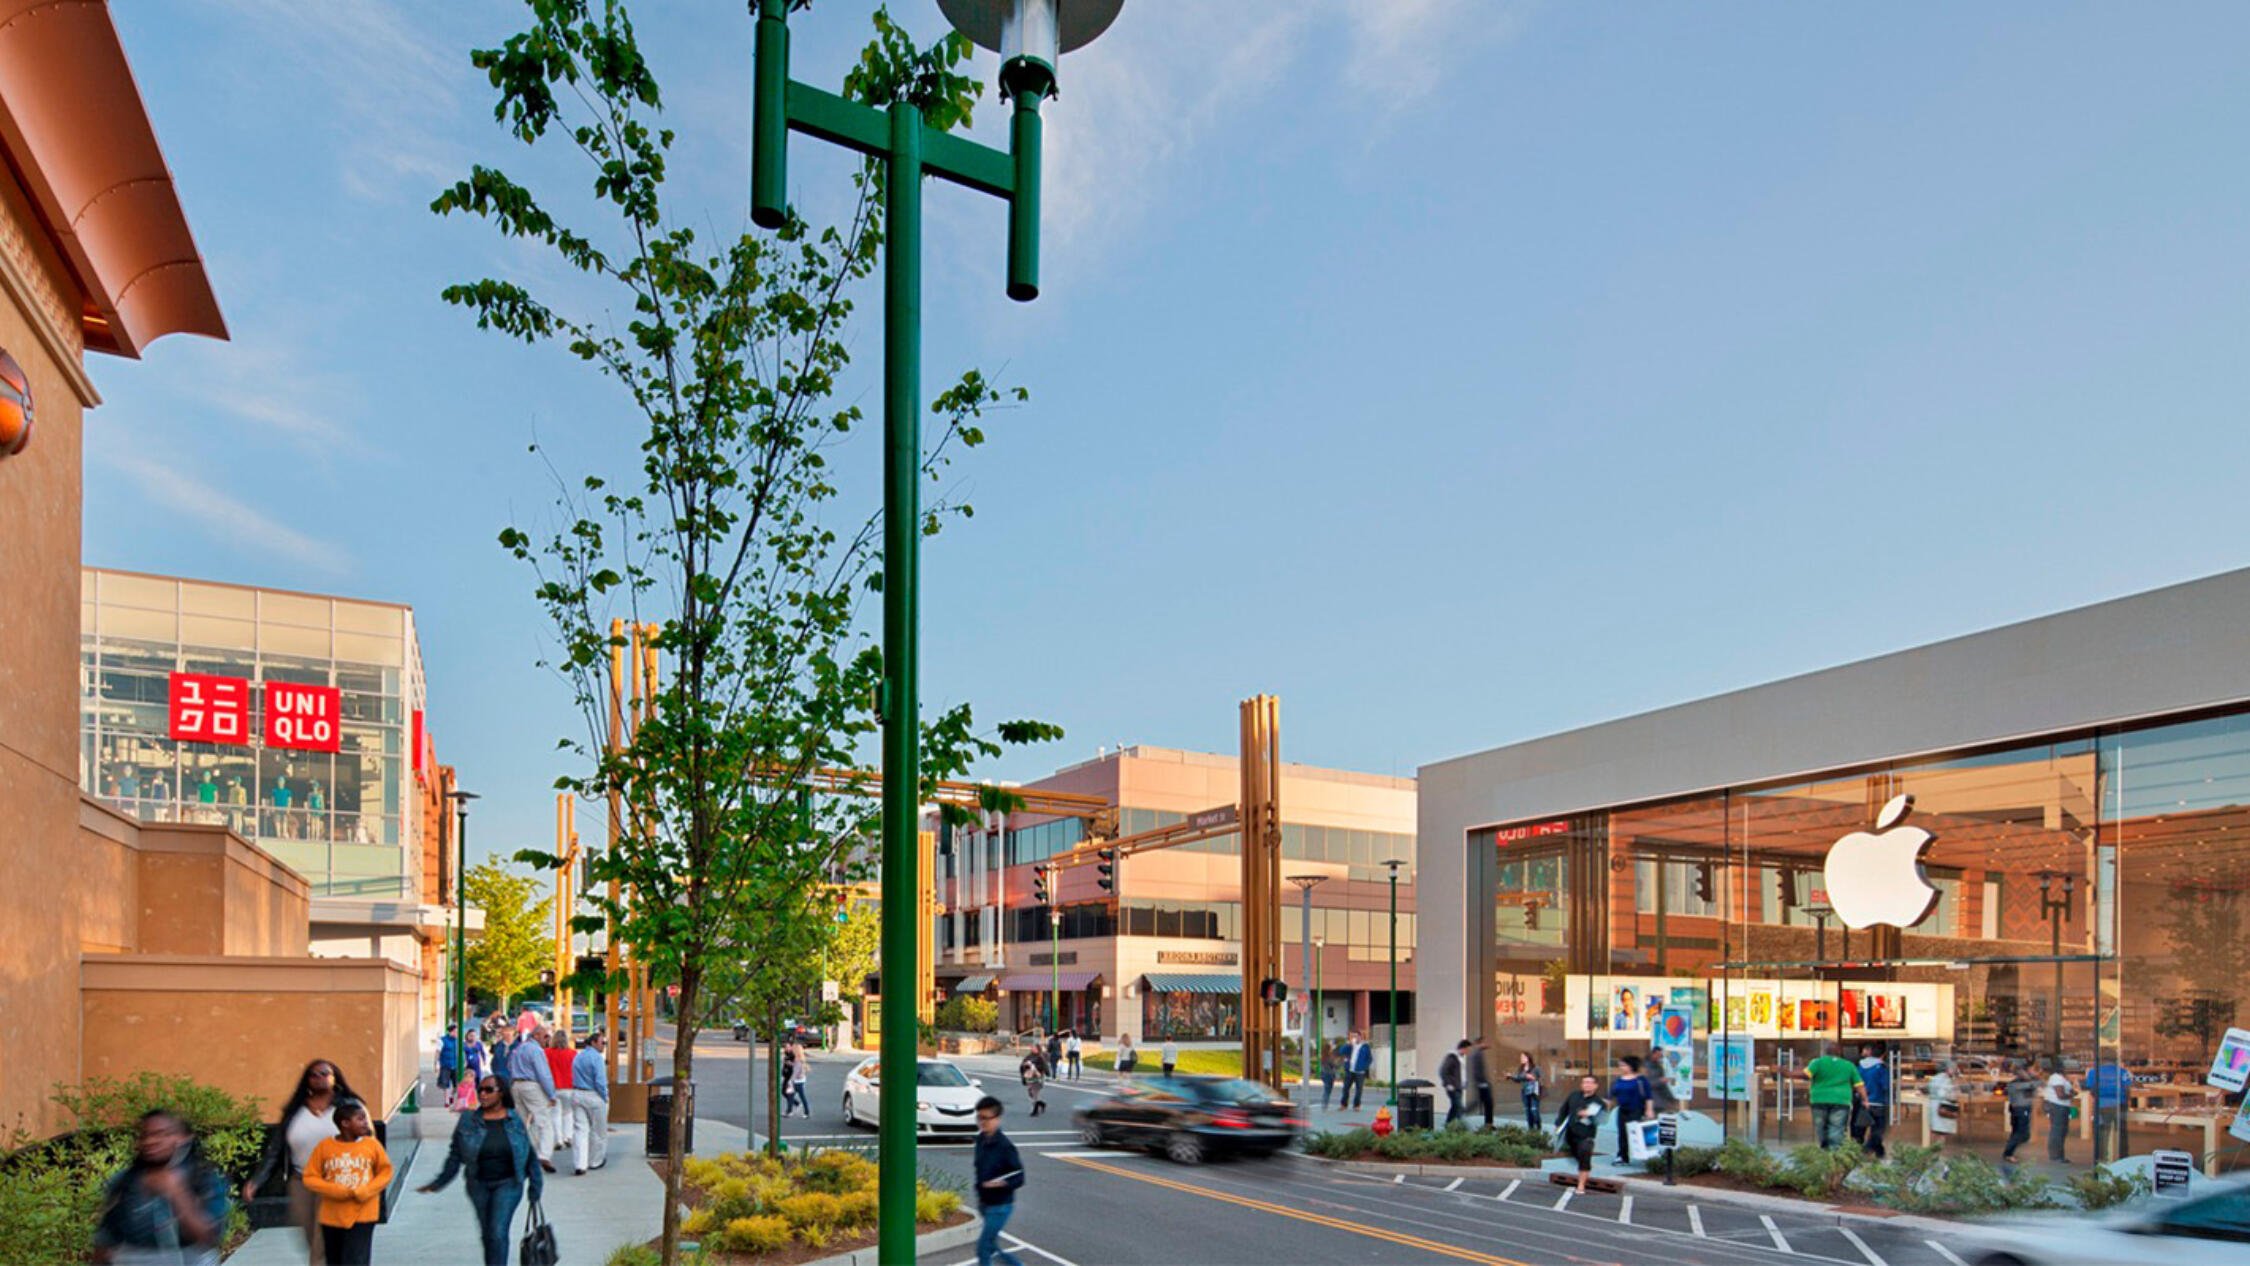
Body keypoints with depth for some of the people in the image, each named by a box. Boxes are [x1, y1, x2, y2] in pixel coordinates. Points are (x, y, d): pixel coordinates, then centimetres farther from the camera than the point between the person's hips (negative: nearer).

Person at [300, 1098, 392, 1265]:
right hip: (332, 1216, 2)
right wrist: (337, 1191, -16)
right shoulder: (325, 1146, -7)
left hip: (362, 1215, -2)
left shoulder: (372, 1145, -5)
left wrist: (364, 1192, -12)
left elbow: (385, 1172, 3)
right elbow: (310, 1177, -3)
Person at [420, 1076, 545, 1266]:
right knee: (486, 1234, 12)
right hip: (479, 1185, 2)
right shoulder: (467, 1121, -2)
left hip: (508, 1184, -2)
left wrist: (536, 1184, 4)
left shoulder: (515, 1121, -4)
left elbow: (529, 1155, 3)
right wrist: (439, 1182, 0)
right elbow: (455, 1156, 4)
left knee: (498, 1232, -13)